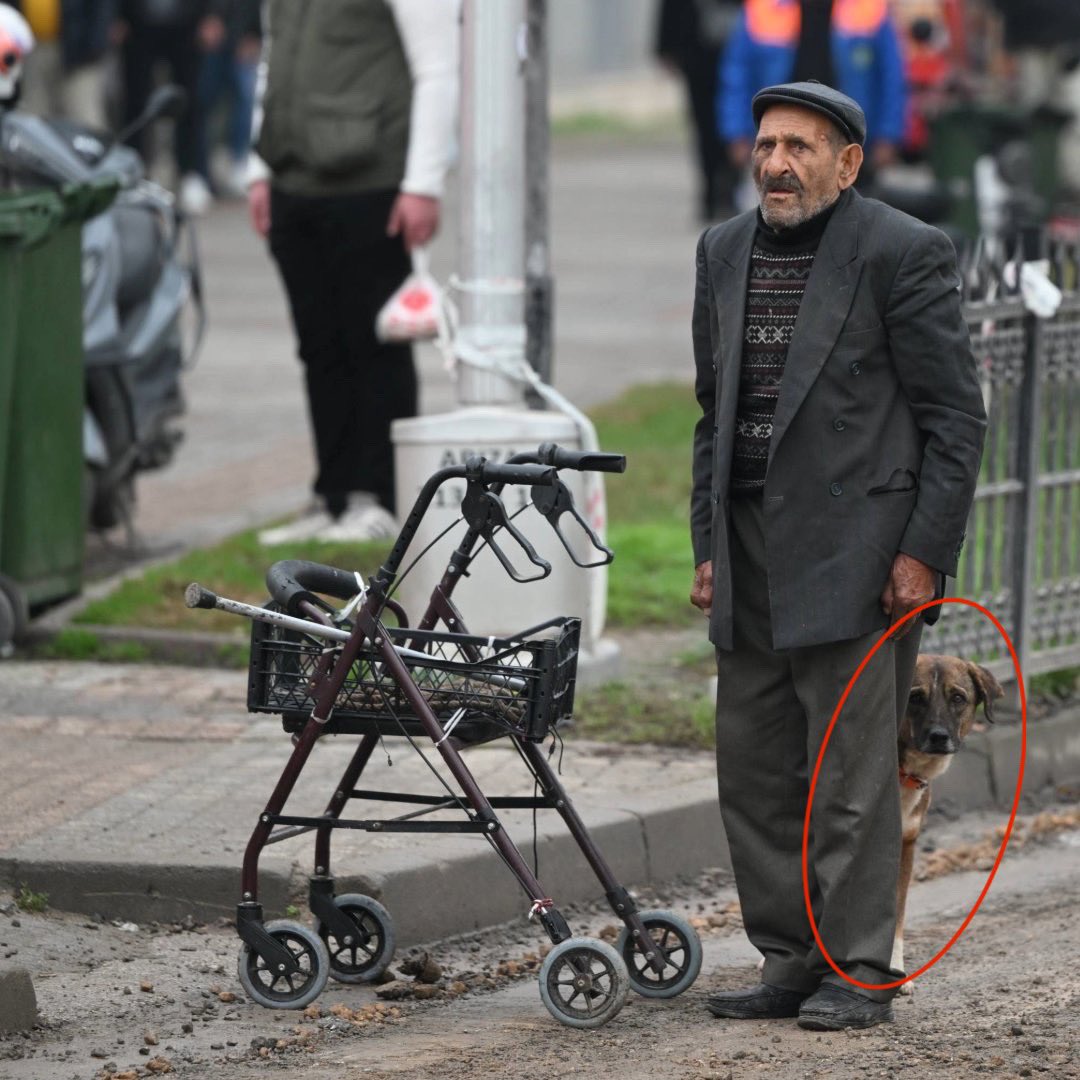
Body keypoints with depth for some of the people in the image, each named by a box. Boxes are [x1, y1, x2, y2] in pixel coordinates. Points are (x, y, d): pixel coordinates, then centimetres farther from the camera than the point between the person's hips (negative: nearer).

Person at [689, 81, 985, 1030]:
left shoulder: (904, 254, -7)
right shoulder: (725, 252, 13)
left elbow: (957, 416, -6)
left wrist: (924, 553, -12)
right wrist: (708, 546, 13)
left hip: (857, 547, -7)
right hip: (753, 551, 7)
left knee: (852, 768, -6)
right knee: (753, 768, 7)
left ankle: (859, 972, 1)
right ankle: (792, 961, 16)